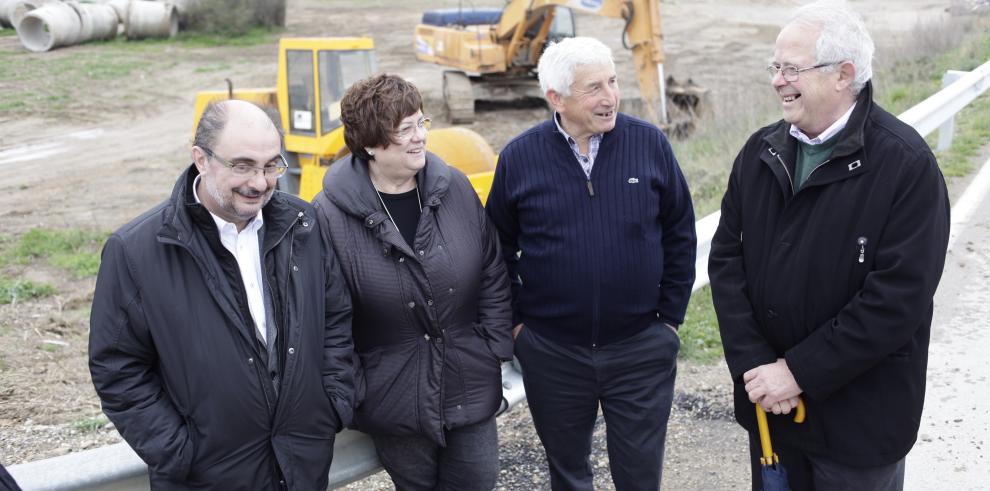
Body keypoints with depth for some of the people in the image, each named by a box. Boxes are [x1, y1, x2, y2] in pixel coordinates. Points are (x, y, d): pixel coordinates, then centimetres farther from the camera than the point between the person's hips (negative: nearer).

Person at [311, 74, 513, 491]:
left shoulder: (455, 187, -4)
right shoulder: (330, 214, -15)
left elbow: (493, 274, 4)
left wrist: (498, 348, 3)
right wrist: (350, 389, -7)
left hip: (472, 387, 3)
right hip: (396, 402, -3)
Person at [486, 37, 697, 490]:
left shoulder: (650, 143, -6)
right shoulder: (518, 157, -6)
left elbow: (680, 235, 2)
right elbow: (499, 247, 5)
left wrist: (670, 316, 3)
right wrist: (516, 320, 4)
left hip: (641, 349, 0)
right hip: (551, 353, 1)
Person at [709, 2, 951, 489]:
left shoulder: (906, 164, -15)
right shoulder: (760, 151, 1)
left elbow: (898, 296, -21)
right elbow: (726, 257, -1)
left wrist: (799, 372, -19)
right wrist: (752, 362, -12)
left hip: (858, 417, -4)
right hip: (768, 397, 5)